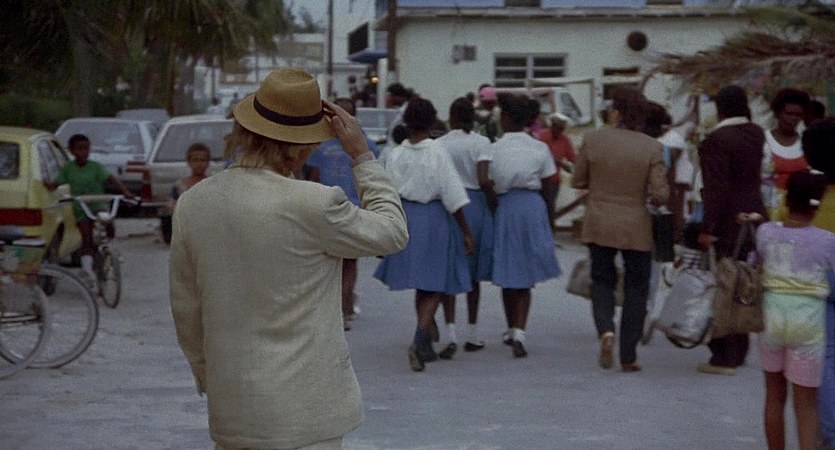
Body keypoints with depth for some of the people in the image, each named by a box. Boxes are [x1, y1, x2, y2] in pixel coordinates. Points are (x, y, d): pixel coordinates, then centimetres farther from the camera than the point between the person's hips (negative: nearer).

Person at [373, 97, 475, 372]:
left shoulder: (395, 155, -3)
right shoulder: (438, 154, -13)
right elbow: (453, 198, -11)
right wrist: (466, 232, -3)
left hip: (404, 216, 4)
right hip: (434, 218, -4)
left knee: (420, 285, 18)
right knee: (433, 286, 3)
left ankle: (425, 344, 28)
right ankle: (420, 340, -16)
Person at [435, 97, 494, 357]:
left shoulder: (439, 145, -3)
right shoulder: (481, 143, -3)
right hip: (476, 204, 1)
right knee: (473, 274, 13)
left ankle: (451, 333, -14)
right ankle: (472, 335, 21)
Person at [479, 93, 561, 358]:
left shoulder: (494, 149, -6)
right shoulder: (540, 149, 0)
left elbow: (484, 180, -18)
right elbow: (545, 188, 2)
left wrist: (493, 204, -2)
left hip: (504, 207, -1)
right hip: (533, 207, 1)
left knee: (507, 275, 15)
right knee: (525, 276, 4)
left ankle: (511, 330, 29)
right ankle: (519, 332, -13)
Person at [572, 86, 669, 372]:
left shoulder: (593, 139, -8)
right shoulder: (651, 147, -10)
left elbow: (578, 181, 1)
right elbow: (660, 194, -12)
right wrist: (655, 199, 10)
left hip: (599, 225, 1)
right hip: (637, 228, -1)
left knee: (602, 280, 18)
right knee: (636, 289, 12)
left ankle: (606, 330, -9)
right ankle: (628, 356, 11)